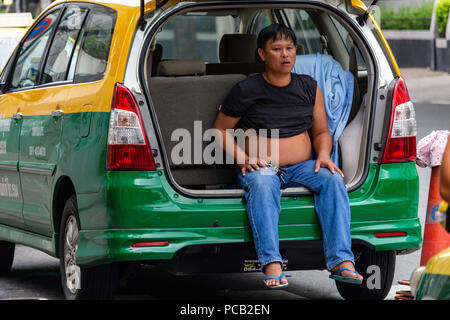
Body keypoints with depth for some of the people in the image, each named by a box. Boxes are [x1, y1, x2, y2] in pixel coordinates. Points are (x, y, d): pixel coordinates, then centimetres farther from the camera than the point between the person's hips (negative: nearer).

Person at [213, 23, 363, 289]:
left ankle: (342, 261, -40)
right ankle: (272, 265, -54)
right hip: (261, 168, -3)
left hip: (302, 167, 3)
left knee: (333, 179, -28)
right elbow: (221, 130, 9)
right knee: (261, 184, -39)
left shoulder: (309, 88, 13)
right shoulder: (247, 91, 2)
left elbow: (322, 131, 20)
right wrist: (242, 158, -8)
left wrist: (323, 155, -2)